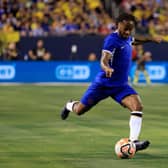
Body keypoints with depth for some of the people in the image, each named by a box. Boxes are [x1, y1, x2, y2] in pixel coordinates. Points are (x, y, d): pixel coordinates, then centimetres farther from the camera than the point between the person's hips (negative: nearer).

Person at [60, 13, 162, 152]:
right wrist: (107, 68, -56)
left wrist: (151, 39, 32)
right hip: (103, 83, -6)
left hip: (121, 85, 6)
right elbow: (104, 60, -35)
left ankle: (133, 141, -25)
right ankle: (70, 105, 46)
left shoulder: (127, 38, 5)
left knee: (138, 106, -21)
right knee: (79, 110, 8)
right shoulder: (112, 40, -20)